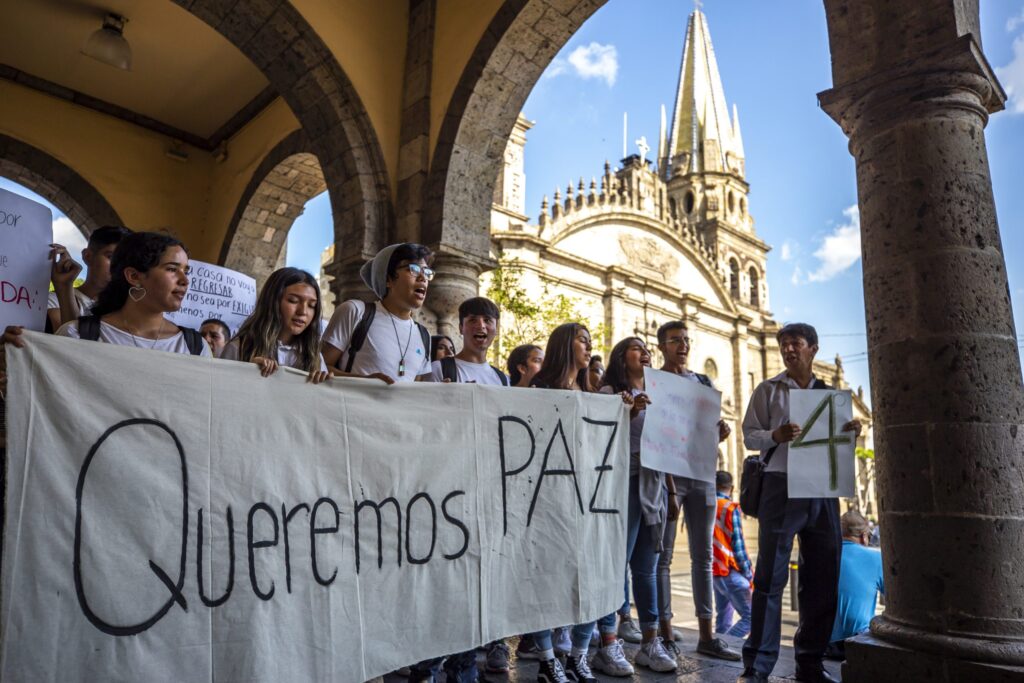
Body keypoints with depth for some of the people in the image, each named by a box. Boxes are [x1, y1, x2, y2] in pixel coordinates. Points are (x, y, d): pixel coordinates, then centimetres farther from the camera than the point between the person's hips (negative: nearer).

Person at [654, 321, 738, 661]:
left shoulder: (705, 383, 15)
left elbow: (713, 432, 19)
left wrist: (720, 433, -7)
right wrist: (668, 488, -15)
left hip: (702, 473, 5)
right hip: (666, 473, -5)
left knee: (703, 555, 8)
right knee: (663, 554, -1)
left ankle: (706, 635, 16)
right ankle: (666, 633, 7)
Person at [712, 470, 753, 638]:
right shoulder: (731, 508, -10)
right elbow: (738, 545, -12)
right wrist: (749, 575, -4)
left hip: (712, 571, 8)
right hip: (729, 571, -7)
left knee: (723, 616, 17)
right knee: (750, 617, -6)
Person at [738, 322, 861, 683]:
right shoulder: (768, 390, 6)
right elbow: (749, 435, 0)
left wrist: (850, 432, -4)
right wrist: (775, 435, -20)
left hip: (822, 489, 4)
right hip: (782, 486, -4)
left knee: (823, 576, 7)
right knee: (771, 575, -5)